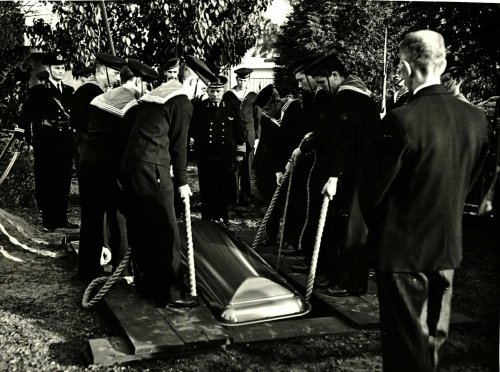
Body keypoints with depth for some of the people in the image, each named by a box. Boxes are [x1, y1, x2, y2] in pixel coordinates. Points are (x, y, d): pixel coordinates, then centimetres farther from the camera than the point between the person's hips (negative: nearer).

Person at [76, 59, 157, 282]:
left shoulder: (100, 98, 11)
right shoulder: (132, 105, -11)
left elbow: (89, 131, 14)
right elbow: (130, 142, -14)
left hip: (87, 161, 7)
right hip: (111, 166, -6)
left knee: (91, 217, 14)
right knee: (119, 217, 6)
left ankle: (87, 269, 23)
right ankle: (120, 267, 12)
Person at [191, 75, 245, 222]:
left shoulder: (233, 108, 4)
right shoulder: (199, 108, 0)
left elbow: (239, 133, 8)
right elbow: (192, 130, 3)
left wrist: (239, 153, 7)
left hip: (227, 157, 1)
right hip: (205, 157, -1)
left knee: (224, 192, 8)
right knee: (207, 191, 4)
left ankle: (223, 220, 21)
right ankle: (207, 221, 15)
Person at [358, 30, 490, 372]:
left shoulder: (402, 121, -23)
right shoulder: (476, 118, -4)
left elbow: (371, 191, -15)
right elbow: (468, 183, 7)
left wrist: (378, 226, 5)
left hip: (403, 249, -6)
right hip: (449, 246, 6)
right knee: (433, 339, 22)